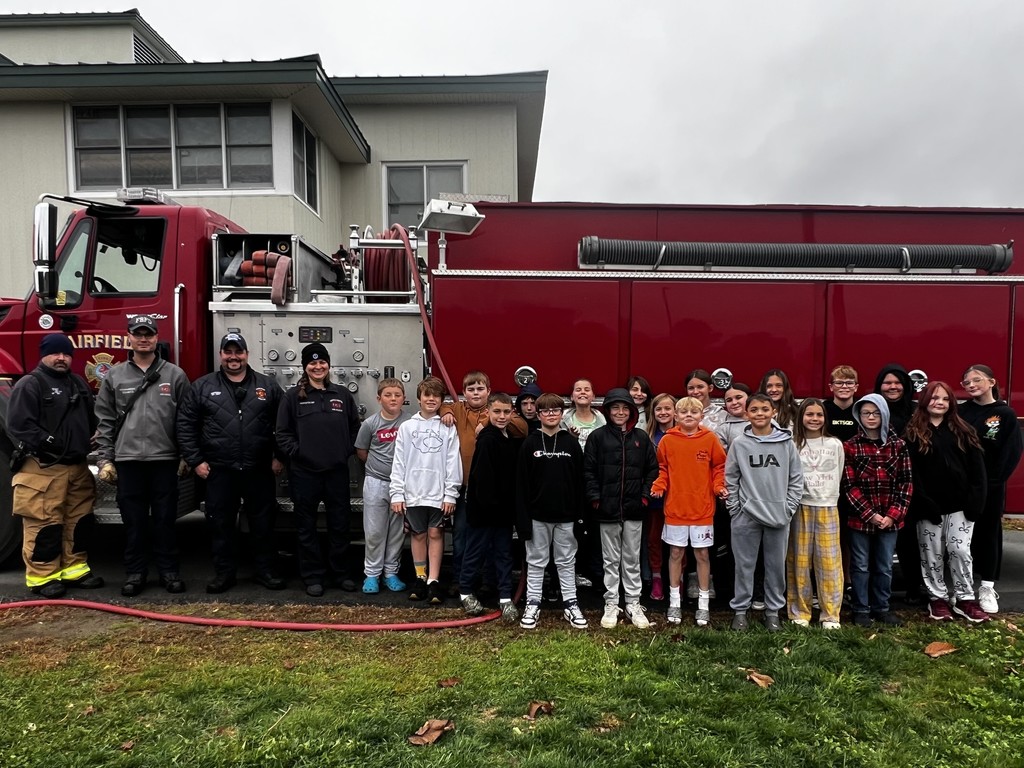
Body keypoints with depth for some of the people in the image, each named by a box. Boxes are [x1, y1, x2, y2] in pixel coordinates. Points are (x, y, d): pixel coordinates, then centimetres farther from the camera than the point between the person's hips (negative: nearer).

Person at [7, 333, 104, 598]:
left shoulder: (79, 384, 17)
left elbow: (91, 420, 24)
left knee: (79, 520, 11)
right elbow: (19, 425, -15)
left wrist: (88, 445, 9)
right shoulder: (29, 385, -6)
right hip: (43, 469, -7)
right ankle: (42, 576, 6)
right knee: (44, 523, -4)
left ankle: (75, 568, 22)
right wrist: (50, 445, -18)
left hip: (77, 466, 7)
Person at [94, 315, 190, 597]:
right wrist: (105, 459, 0)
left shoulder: (175, 375, 3)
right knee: (133, 521, 9)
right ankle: (135, 573, 20)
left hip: (164, 459, -1)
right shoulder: (114, 377, 6)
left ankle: (169, 571, 17)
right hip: (128, 459, 1)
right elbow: (105, 421, 6)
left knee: (164, 519, 7)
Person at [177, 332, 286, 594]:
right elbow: (185, 424, 3)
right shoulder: (202, 386, 3)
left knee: (263, 522, 7)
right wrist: (195, 460, -2)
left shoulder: (268, 386, 4)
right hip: (219, 470, 0)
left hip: (259, 470, 0)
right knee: (221, 523, 8)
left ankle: (265, 570, 20)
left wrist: (279, 457, 0)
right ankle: (224, 572, 21)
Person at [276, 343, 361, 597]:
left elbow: (355, 427, 14)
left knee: (340, 524, 10)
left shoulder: (342, 394, 7)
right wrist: (295, 452, -11)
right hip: (304, 472, -2)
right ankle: (312, 576, 19)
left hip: (337, 471, 2)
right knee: (307, 527, 7)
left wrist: (348, 450, 2)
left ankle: (342, 572, 24)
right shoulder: (293, 396, 0)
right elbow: (283, 432, 0)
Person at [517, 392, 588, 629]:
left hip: (565, 514, 1)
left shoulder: (571, 442, 1)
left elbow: (580, 479, 2)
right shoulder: (530, 443, -2)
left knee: (567, 561, 11)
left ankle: (570, 604, 21)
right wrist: (522, 517, -8)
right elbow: (521, 482, -3)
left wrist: (580, 513, -1)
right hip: (537, 514, -1)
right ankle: (532, 604, 19)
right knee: (536, 561, 9)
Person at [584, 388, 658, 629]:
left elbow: (652, 468, 8)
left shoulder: (641, 437, 5)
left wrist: (645, 495, -1)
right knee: (611, 559, 9)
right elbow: (588, 470, -2)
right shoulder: (598, 437, -1)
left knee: (632, 559, 11)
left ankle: (633, 604, 21)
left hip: (634, 509, 2)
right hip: (607, 509, -1)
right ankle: (611, 604, 19)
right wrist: (595, 497, -8)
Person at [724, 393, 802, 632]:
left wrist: (789, 509, -2)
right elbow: (730, 480, 3)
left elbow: (796, 479, 4)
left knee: (776, 565, 10)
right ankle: (740, 609, 19)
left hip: (779, 516, 1)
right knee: (745, 565, 7)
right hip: (746, 516, -1)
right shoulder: (739, 444, 0)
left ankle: (773, 610, 24)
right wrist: (735, 509, -3)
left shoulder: (787, 443, 2)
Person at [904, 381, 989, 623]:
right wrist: (924, 502, -13)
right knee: (932, 554, 7)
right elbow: (910, 472, -6)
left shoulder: (963, 431, 7)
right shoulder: (913, 433, 1)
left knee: (960, 551, 1)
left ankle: (964, 599, 15)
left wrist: (976, 500, -7)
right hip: (929, 506, -1)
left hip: (960, 504, 1)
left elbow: (977, 468, 3)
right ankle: (937, 598, 20)